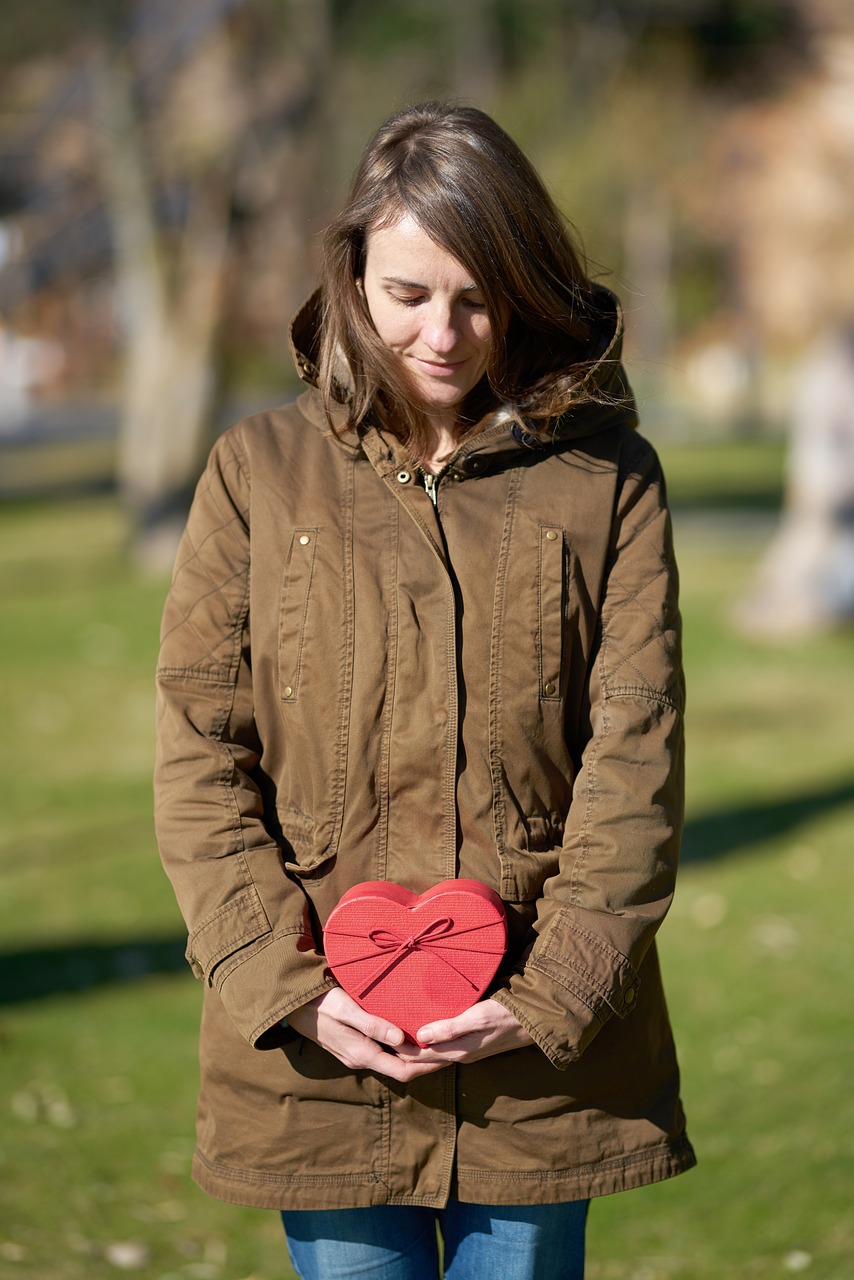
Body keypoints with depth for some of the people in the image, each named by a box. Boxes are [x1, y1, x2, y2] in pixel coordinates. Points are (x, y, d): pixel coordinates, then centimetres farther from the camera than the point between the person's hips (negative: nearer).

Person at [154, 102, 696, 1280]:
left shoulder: (606, 479, 2)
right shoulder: (258, 473, 3)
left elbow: (637, 755, -2)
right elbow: (199, 760, 0)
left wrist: (553, 992, -11)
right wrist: (288, 985, -10)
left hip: (543, 1055, 0)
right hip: (320, 1051, 0)